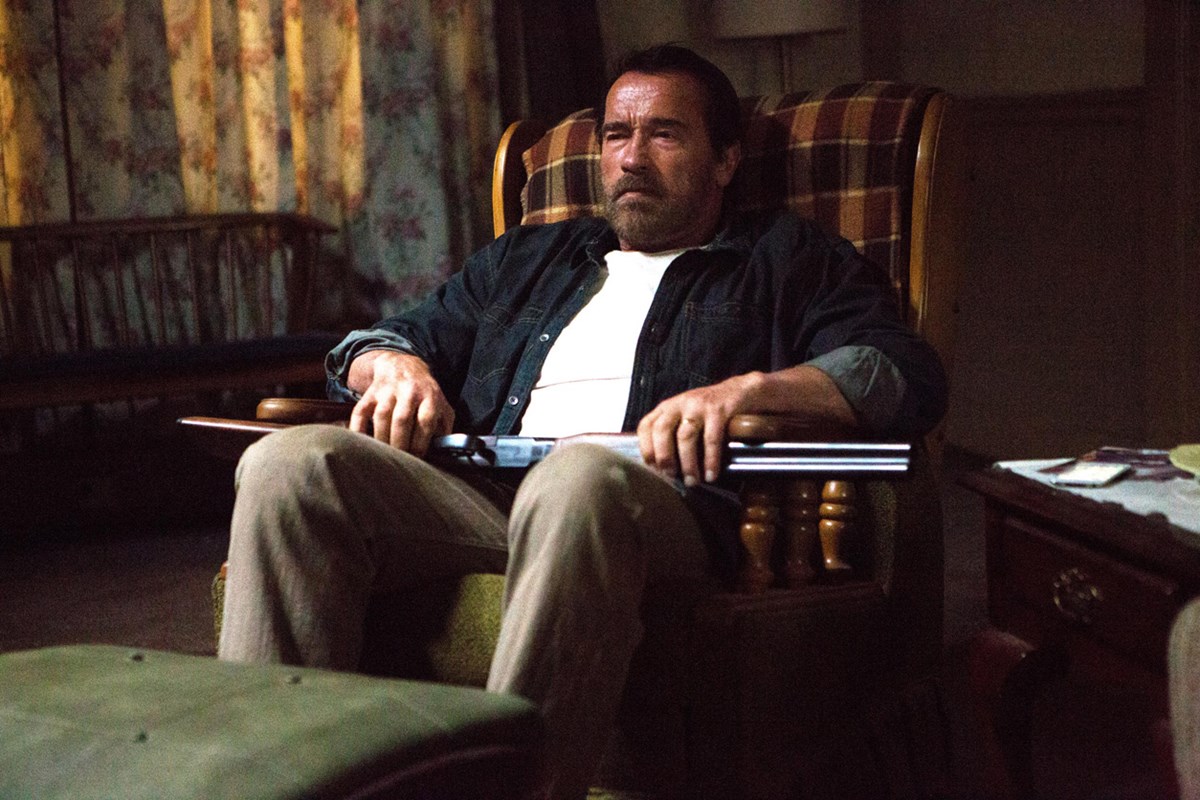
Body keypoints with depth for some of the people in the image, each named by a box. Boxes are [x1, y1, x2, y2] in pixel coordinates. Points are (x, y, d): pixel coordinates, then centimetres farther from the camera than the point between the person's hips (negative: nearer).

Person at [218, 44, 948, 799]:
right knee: (289, 464, -24)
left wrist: (747, 387, -14)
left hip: (659, 505, -4)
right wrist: (396, 365, 9)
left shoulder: (786, 260, 22)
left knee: (579, 478, -42)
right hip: (482, 499, 5)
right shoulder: (527, 257, 37)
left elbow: (910, 376, 5)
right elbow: (380, 338, 36)